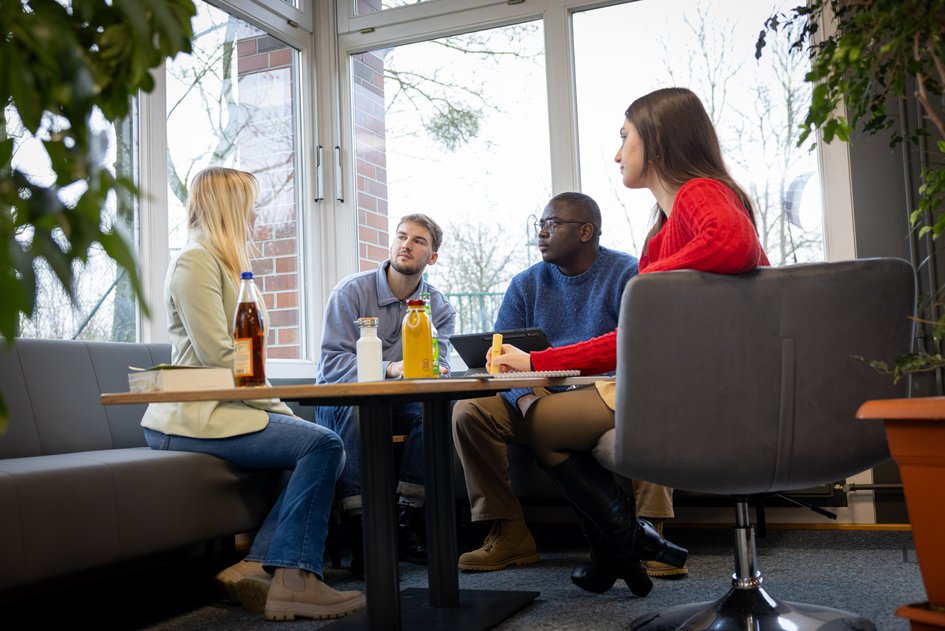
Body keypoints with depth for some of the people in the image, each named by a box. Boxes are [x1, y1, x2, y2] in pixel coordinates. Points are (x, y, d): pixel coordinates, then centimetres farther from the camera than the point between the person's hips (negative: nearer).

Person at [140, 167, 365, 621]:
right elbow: (218, 357, -18)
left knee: (323, 447, -1)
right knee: (322, 444, -18)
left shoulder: (224, 264, 23)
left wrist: (276, 407, 5)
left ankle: (256, 566, -7)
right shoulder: (196, 260, -8)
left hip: (221, 409, 10)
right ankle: (294, 579, -17)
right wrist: (277, 407, -13)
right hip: (194, 418, -10)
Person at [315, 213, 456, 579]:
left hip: (396, 402, 3)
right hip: (339, 401, -3)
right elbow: (332, 363, -18)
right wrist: (391, 367, -32)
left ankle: (405, 521, -21)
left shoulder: (439, 308, 4)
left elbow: (438, 365, -7)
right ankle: (361, 531, -34)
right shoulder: (351, 291, -7)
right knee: (355, 408, -36)